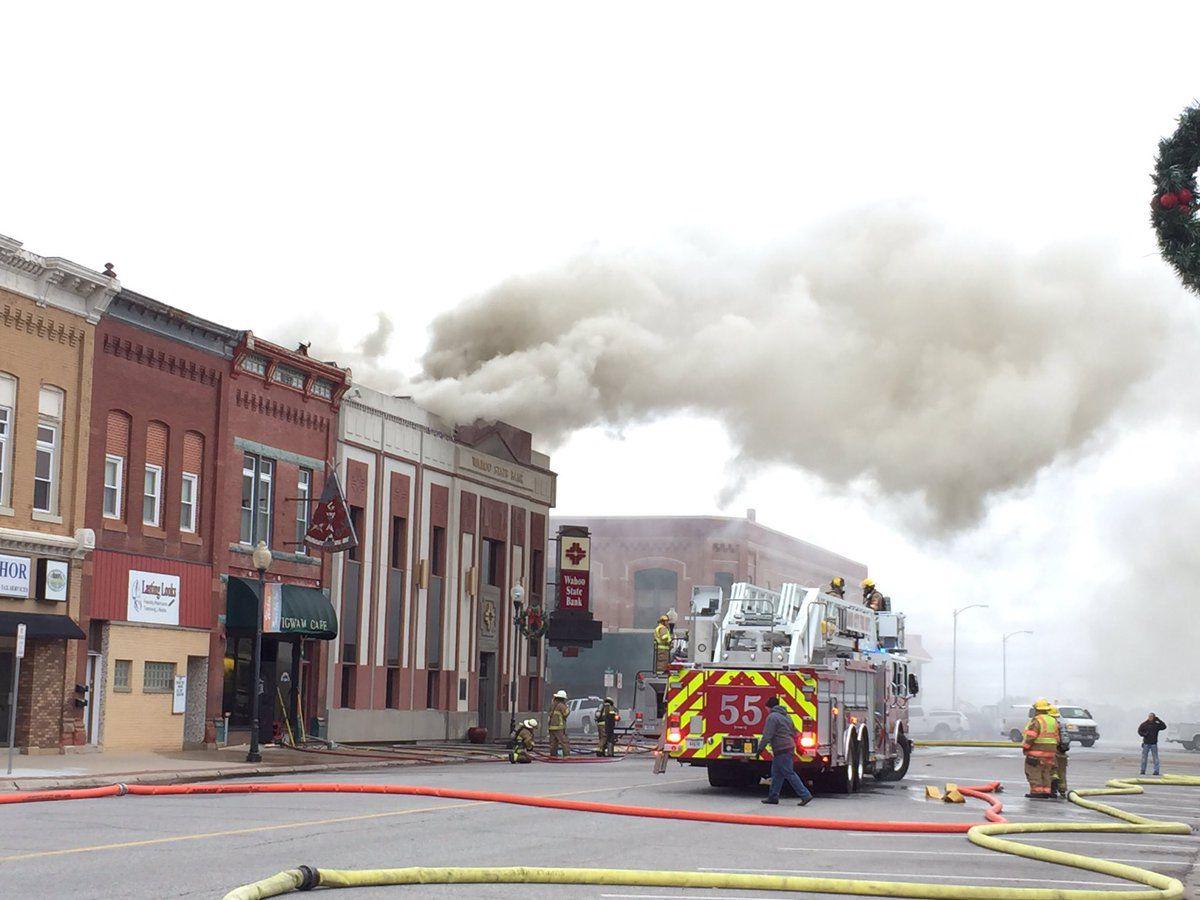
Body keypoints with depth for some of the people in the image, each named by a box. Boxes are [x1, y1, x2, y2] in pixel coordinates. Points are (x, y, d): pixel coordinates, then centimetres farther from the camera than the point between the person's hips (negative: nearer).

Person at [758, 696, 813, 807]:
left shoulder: (772, 717, -11)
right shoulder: (786, 716, 19)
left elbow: (767, 736, -16)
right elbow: (794, 732, 25)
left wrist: (760, 748, -7)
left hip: (782, 750, -10)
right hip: (790, 747, 10)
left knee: (789, 774, -8)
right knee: (776, 774, 15)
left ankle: (805, 795, -11)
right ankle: (773, 797, 17)